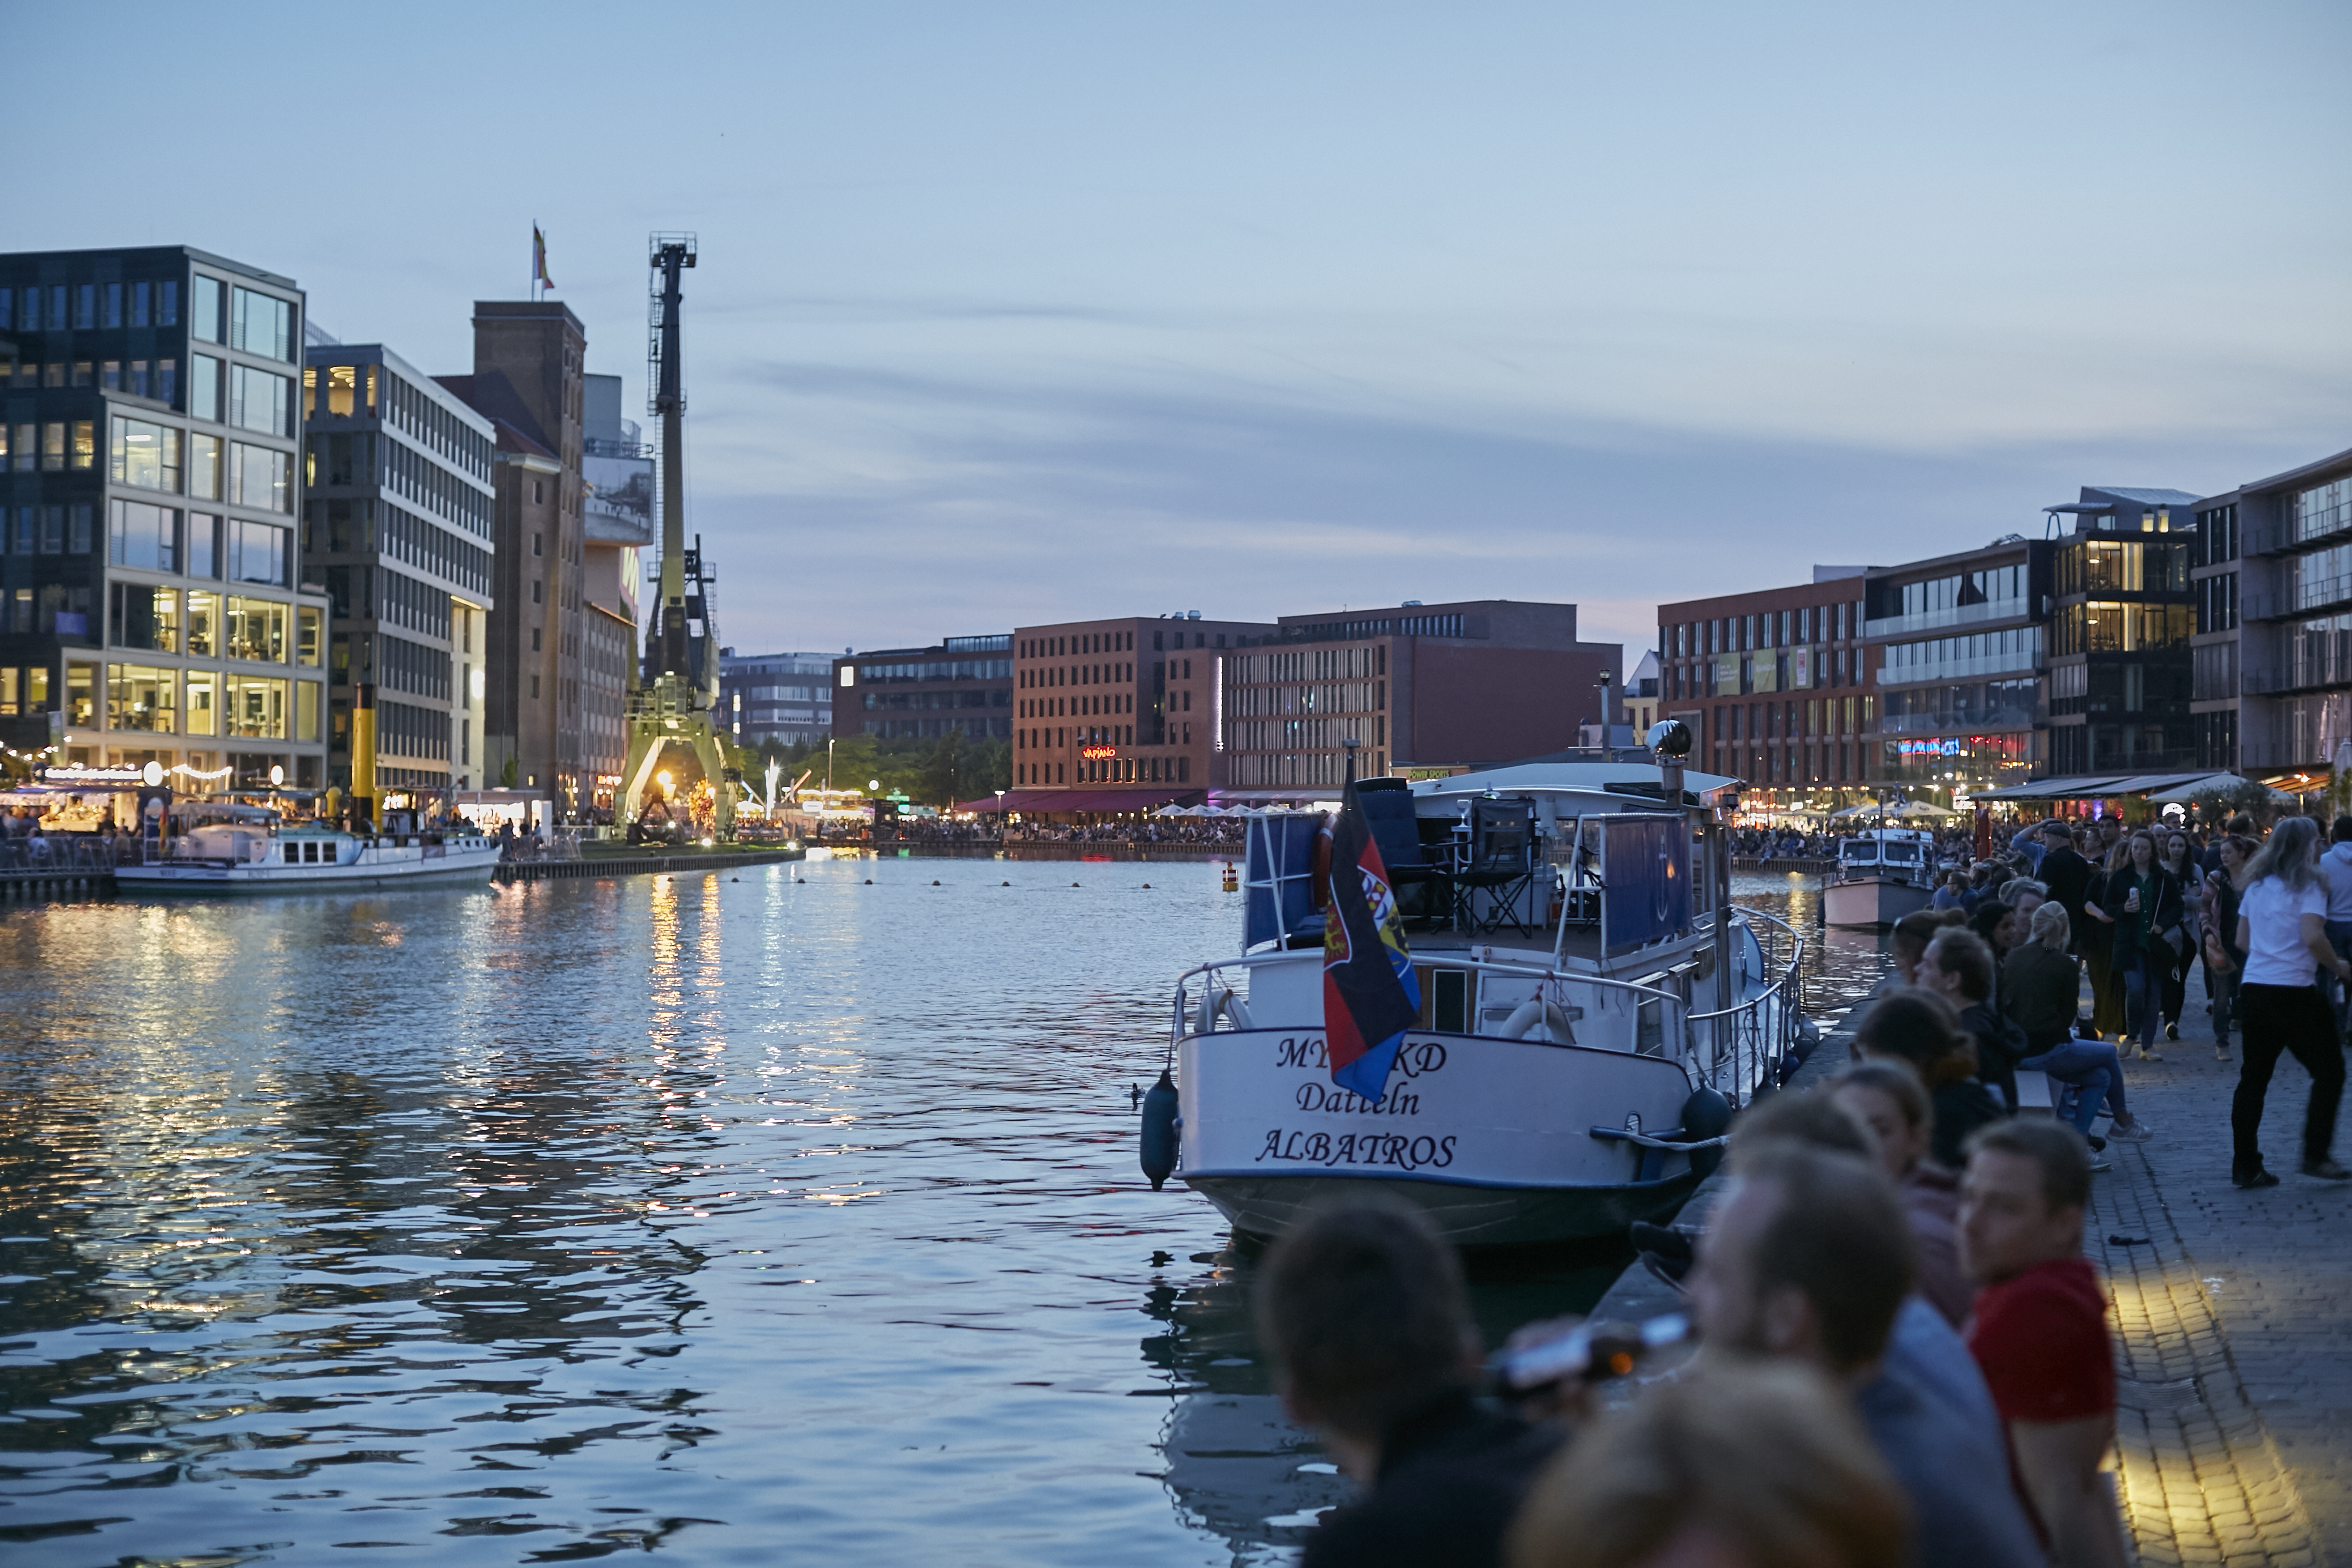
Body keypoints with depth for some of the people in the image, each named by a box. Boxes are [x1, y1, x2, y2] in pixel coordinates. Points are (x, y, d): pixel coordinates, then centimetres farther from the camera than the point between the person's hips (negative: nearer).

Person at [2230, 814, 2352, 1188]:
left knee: (2254, 1078, 9)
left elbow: (2242, 940, 16)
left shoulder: (2257, 885, 13)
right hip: (2294, 992, -7)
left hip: (2254, 988, 7)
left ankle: (2246, 1167, 9)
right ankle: (2316, 1155, 3)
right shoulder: (2307, 885, -8)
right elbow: (2312, 936, -21)